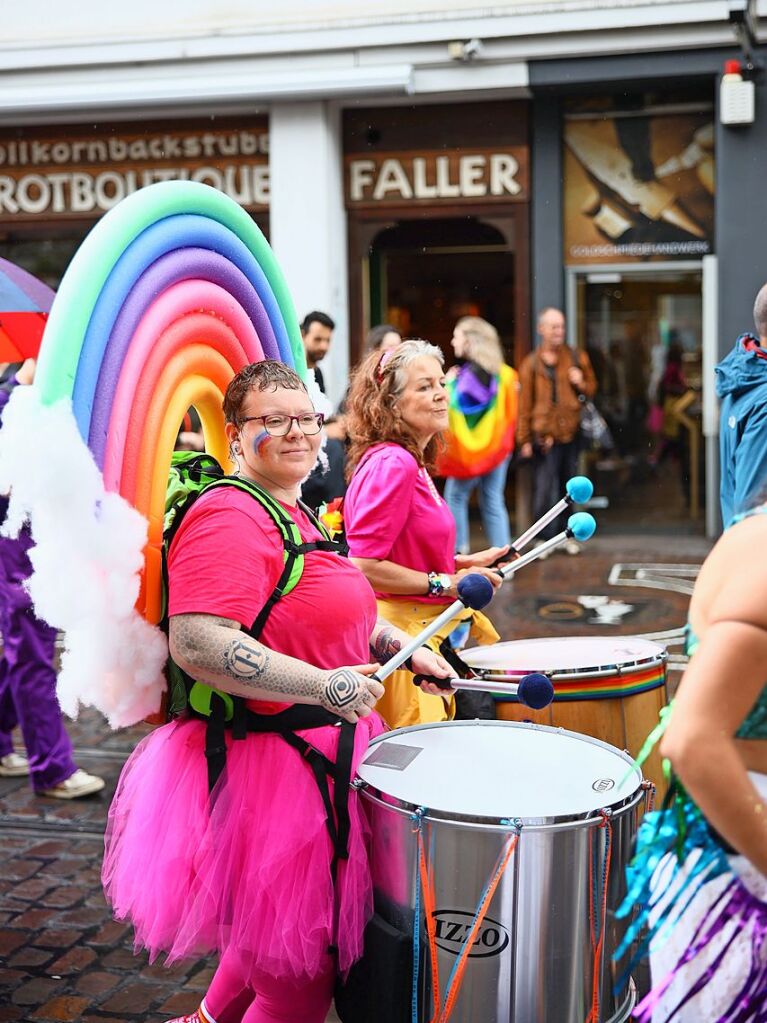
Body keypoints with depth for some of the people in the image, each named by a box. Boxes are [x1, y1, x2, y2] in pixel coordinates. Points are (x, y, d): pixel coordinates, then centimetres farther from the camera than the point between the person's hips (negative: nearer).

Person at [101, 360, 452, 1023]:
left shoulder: (295, 512, 13)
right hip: (271, 765, -10)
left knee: (275, 933, 27)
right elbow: (196, 644, -31)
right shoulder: (226, 517, -20)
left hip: (322, 755, 10)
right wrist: (324, 686, -33)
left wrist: (399, 646, 13)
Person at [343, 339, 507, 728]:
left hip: (427, 632, 10)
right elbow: (362, 566, -22)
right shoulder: (391, 464, -18)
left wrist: (463, 562, 11)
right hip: (399, 635, -10)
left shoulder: (410, 463, 14)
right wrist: (447, 583, -18)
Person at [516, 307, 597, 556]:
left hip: (571, 433, 3)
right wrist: (524, 439, -4)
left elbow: (592, 389, 22)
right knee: (544, 489, -6)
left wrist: (581, 384, -2)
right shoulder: (530, 364, 3)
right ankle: (546, 538, 3)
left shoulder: (577, 358, 11)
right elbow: (524, 405, 0)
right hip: (544, 435, -3)